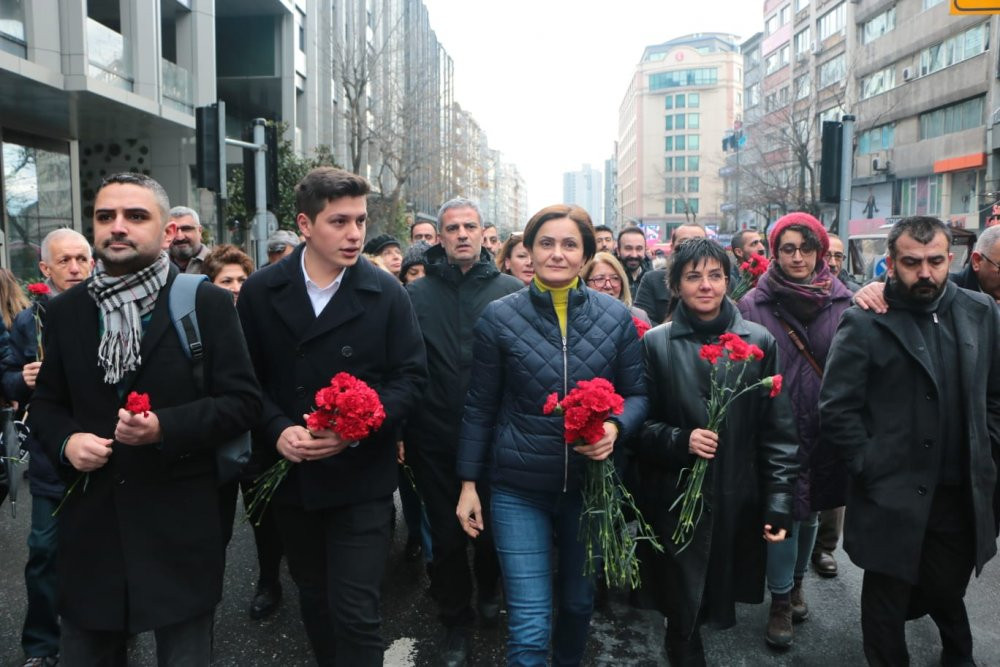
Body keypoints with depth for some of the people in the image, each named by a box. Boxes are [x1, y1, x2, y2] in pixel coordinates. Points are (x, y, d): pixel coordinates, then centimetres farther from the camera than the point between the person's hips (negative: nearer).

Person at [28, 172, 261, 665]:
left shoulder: (206, 303, -5)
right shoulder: (65, 310, 7)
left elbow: (243, 399, -8)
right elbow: (45, 402, 15)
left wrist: (165, 427, -21)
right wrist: (65, 441, -7)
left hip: (180, 524, -3)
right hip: (90, 521, 4)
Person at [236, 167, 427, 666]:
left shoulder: (386, 293, -7)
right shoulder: (260, 291, -2)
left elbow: (410, 376, -6)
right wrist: (277, 431, -15)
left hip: (361, 477, -3)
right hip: (291, 473, 3)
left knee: (356, 612, -2)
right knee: (313, 599, 20)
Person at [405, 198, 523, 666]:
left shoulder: (512, 291, -3)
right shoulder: (415, 295, 1)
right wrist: (400, 430, -4)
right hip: (435, 439, 1)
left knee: (493, 526, 17)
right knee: (446, 535, 11)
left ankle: (489, 591, 46)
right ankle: (456, 621, 32)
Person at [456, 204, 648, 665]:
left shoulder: (616, 317, -3)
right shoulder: (498, 317, -6)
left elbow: (637, 393, 4)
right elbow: (480, 406, -1)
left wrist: (615, 427, -17)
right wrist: (468, 482, 0)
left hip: (593, 483, 3)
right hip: (519, 489, -2)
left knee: (579, 602, 22)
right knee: (529, 625, -1)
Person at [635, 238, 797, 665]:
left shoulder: (759, 342, 1)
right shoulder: (655, 343, -1)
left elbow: (777, 431, 2)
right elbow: (639, 423, 2)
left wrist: (778, 503, -3)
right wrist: (679, 440, -16)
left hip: (737, 503, 1)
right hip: (674, 502, -1)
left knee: (721, 601, 13)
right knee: (681, 613, 5)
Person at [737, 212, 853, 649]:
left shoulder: (842, 302, 0)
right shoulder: (754, 305, -7)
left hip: (827, 427, 3)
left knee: (809, 510, 18)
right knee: (783, 512, 1)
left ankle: (796, 583, 40)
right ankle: (780, 602, 18)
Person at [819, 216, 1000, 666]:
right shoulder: (865, 322, -10)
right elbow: (836, 409, -11)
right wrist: (870, 467, -12)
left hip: (962, 495, 4)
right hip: (892, 497, -4)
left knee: (945, 592, 20)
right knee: (888, 603, 11)